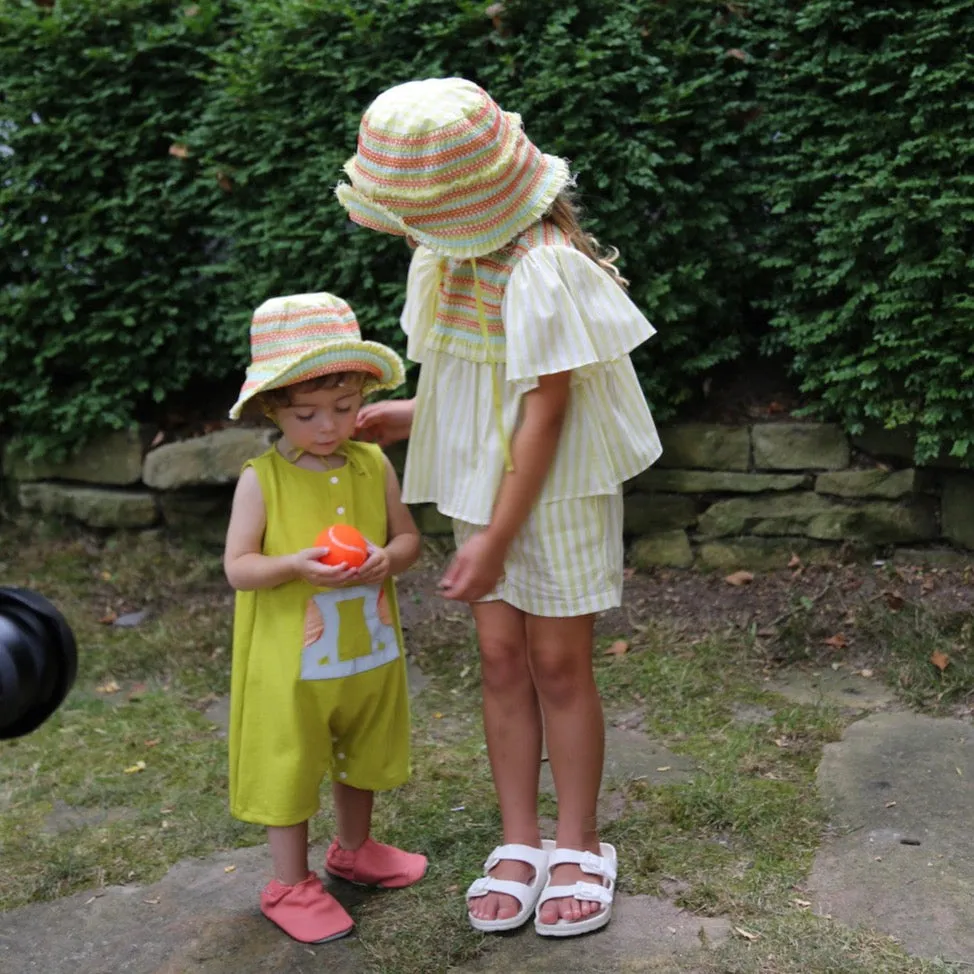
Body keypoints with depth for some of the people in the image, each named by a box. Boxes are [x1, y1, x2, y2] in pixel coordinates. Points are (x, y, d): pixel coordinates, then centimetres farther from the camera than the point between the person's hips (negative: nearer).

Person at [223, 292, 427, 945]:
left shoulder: (374, 466, -4)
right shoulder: (261, 480, -15)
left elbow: (409, 537, 2)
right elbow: (237, 567, -14)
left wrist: (388, 559, -20)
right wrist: (295, 565, -31)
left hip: (370, 652, 5)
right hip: (292, 664, -4)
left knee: (362, 758, 23)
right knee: (290, 769, 9)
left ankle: (354, 850, 48)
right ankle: (291, 885, 28)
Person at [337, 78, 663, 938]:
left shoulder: (542, 267, -24)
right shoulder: (451, 255, 0)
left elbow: (546, 411, -22)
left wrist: (495, 537, -20)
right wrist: (416, 417, 4)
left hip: (559, 490, -7)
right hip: (485, 483, 7)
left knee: (558, 665, 3)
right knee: (500, 661, 9)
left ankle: (579, 849, 22)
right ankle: (520, 846, 22)